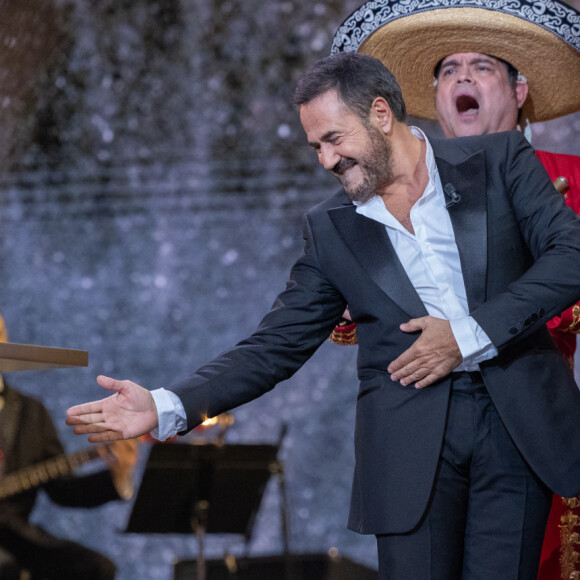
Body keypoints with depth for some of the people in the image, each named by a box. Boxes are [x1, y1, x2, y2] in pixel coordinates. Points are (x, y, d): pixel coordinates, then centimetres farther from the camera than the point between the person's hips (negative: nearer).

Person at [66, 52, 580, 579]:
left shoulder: (499, 161, 4)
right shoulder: (330, 229, 9)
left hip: (518, 418, -1)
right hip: (412, 444, 1)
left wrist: (469, 333, -12)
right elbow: (275, 347, 6)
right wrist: (167, 408, -8)